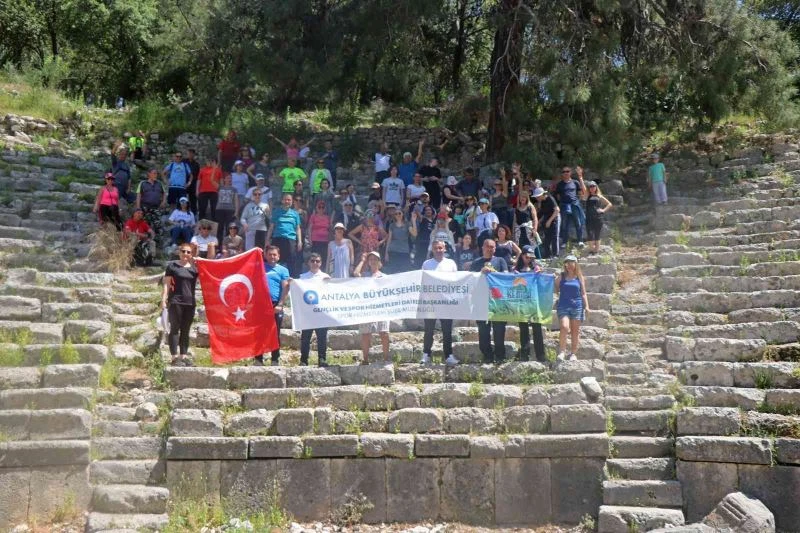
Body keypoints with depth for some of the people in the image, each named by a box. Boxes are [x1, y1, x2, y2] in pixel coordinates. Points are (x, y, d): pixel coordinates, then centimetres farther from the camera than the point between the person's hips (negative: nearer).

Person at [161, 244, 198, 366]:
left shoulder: (194, 267, 12)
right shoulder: (172, 265, 2)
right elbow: (167, 284, 0)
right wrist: (163, 299, -10)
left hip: (190, 302, 4)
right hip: (175, 302, -4)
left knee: (185, 331, 8)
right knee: (175, 329, -2)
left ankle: (184, 356, 13)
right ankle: (175, 357, -3)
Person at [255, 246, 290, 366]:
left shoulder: (283, 270, 8)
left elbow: (285, 288, 0)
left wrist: (280, 304, -10)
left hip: (275, 305, -1)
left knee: (275, 333, 3)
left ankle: (275, 360, 9)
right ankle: (258, 359, 9)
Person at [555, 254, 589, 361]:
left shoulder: (579, 277, 8)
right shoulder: (561, 276, 7)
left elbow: (583, 293, 9)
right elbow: (555, 289, 13)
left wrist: (586, 306, 1)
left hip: (577, 306, 1)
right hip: (563, 306, -1)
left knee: (575, 331, 5)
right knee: (564, 327, -19)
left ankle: (573, 353, 14)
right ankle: (562, 352, -13)